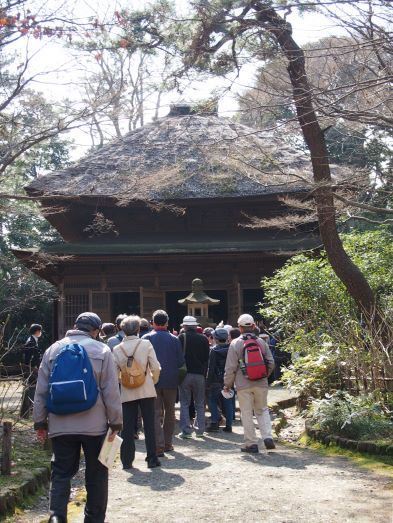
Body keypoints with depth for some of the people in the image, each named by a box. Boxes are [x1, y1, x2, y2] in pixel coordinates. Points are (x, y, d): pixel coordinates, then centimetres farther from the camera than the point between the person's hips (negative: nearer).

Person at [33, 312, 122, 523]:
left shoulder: (53, 350, 6)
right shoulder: (101, 350, -3)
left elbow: (41, 390, 8)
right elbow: (111, 391, -5)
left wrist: (40, 422, 15)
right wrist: (115, 422, 2)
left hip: (60, 424, 2)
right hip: (94, 424, -2)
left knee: (61, 472, 9)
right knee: (96, 474, 11)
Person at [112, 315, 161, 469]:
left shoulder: (117, 349, -1)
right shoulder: (146, 344, -5)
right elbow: (155, 368, -5)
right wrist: (154, 381, 12)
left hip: (127, 392, 1)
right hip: (146, 390, -1)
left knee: (127, 427, 7)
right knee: (149, 425, 6)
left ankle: (127, 460, 10)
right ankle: (152, 459, 9)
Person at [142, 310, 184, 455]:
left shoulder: (146, 338, -5)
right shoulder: (174, 339, -2)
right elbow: (181, 361, -1)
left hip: (153, 381, -1)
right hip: (171, 380, 1)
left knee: (156, 413, 1)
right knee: (170, 412, 14)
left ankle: (159, 446, -8)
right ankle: (168, 443, 18)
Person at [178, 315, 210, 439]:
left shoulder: (181, 338, -7)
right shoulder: (203, 339, 2)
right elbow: (207, 358, 7)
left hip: (185, 374, -2)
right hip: (200, 374, 2)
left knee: (184, 404, 4)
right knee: (200, 404, 12)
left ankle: (186, 430, 1)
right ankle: (200, 430, 13)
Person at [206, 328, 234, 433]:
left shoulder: (214, 350, -11)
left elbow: (211, 368, -12)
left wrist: (208, 382, -7)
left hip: (217, 381, -5)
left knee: (212, 401, 6)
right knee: (228, 402, 10)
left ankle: (215, 422, -2)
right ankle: (228, 425, 10)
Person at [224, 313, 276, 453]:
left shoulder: (235, 344, -7)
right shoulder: (261, 342, 2)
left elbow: (230, 367, -7)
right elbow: (271, 363, 5)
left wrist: (227, 384, 5)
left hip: (243, 385, -3)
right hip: (261, 384, 3)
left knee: (247, 414, 6)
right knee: (262, 410, 16)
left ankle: (251, 443, 9)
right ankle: (267, 437, 1)